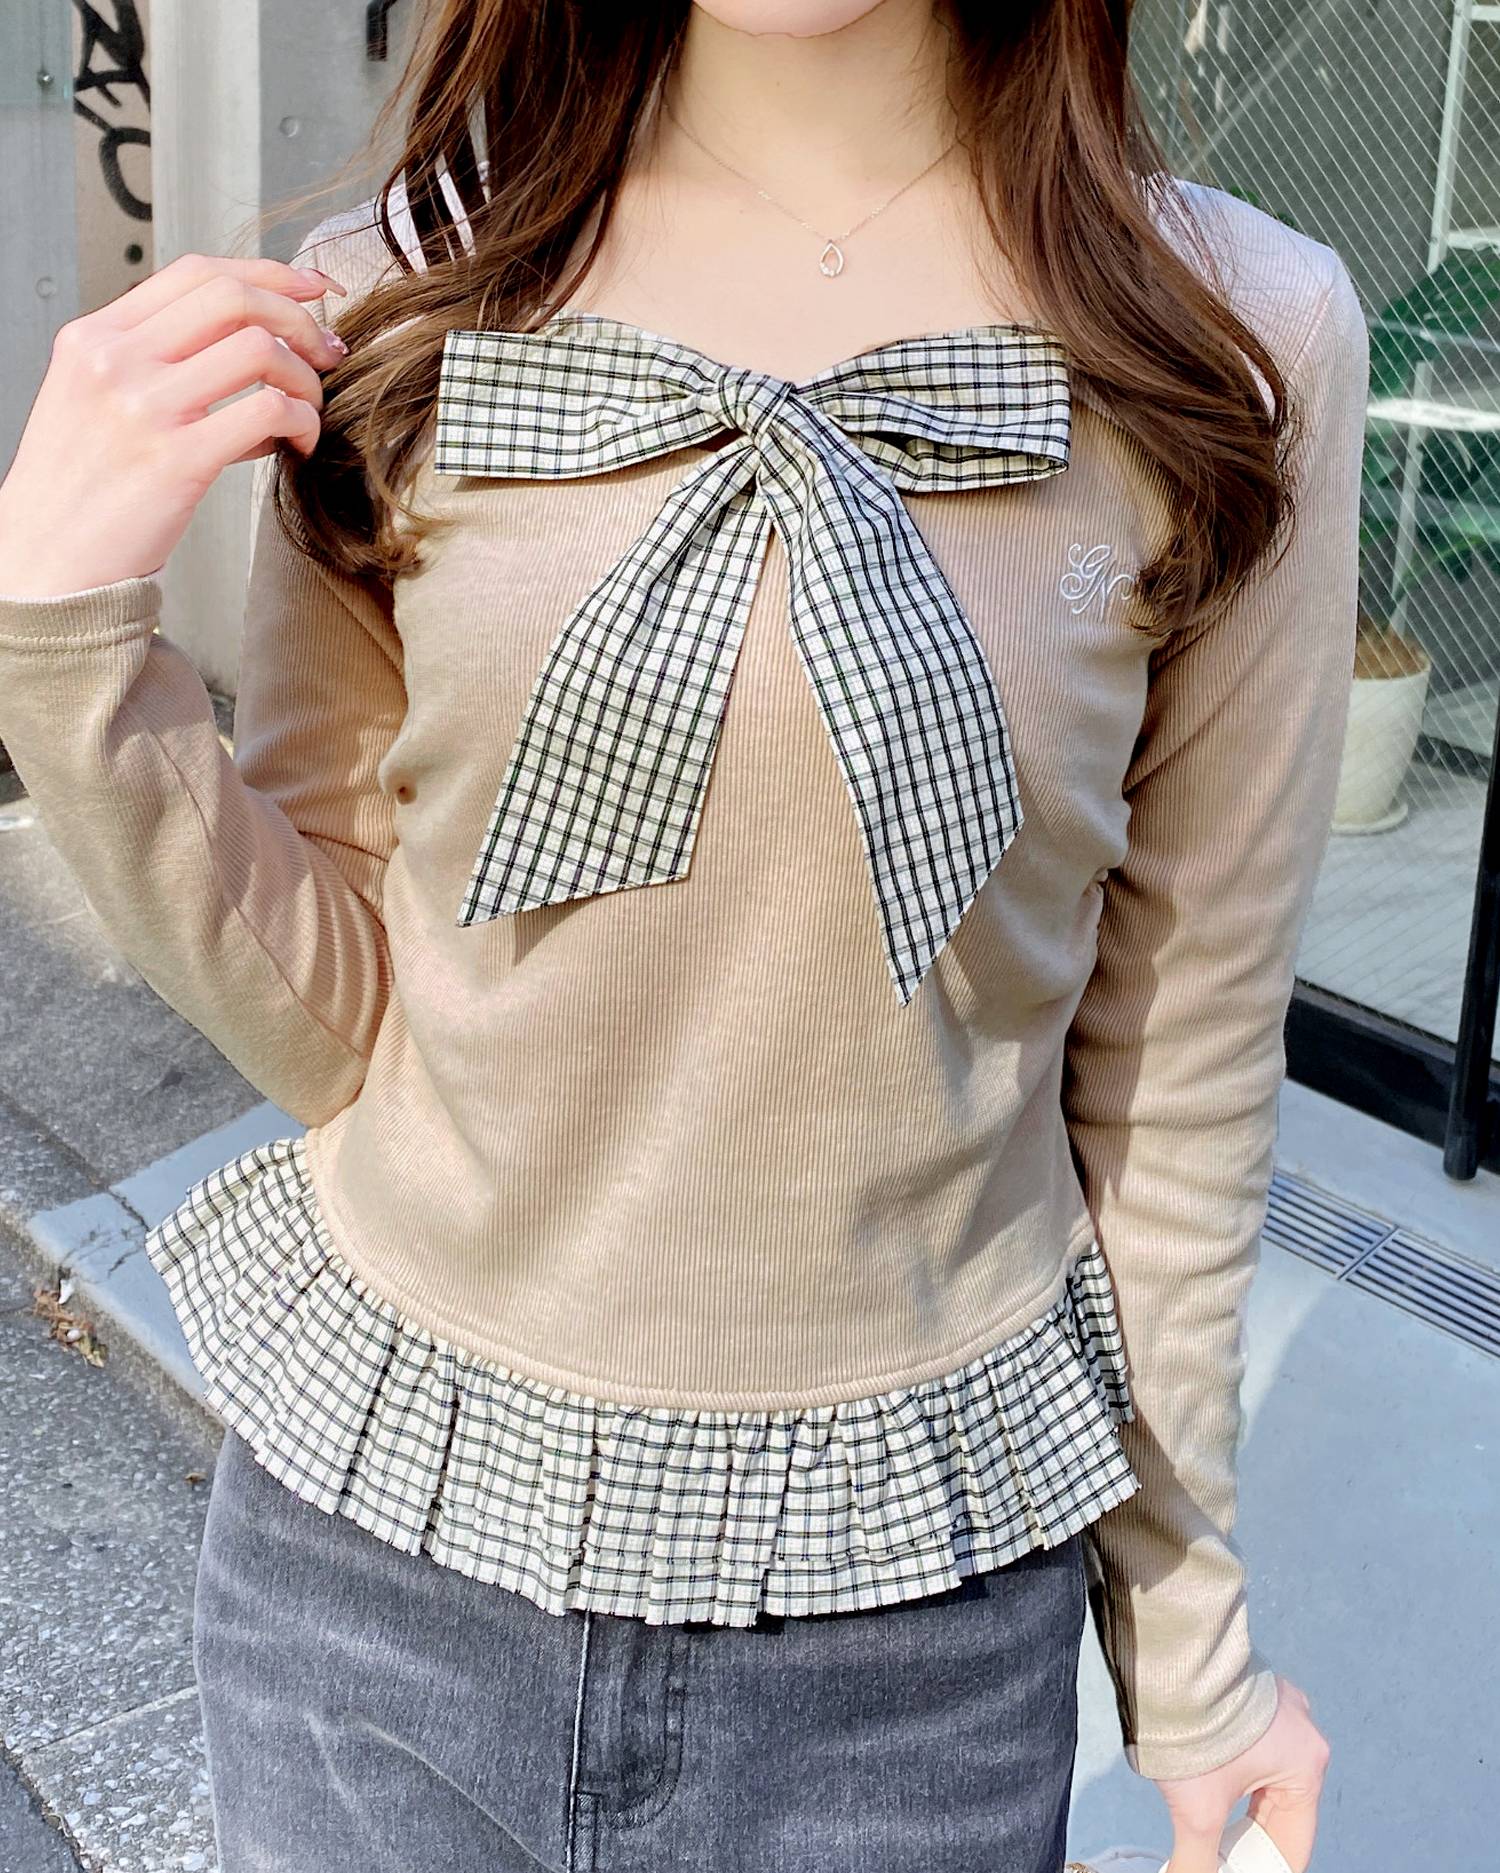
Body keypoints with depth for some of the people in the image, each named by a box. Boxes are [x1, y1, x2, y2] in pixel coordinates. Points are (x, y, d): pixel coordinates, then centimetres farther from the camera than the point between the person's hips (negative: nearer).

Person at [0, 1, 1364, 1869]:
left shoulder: (1238, 338, -9)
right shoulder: (384, 308, -6)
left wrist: (1191, 1641, 6)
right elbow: (323, 1020, -3)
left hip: (909, 1593, -1)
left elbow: (1183, 1042, -2)